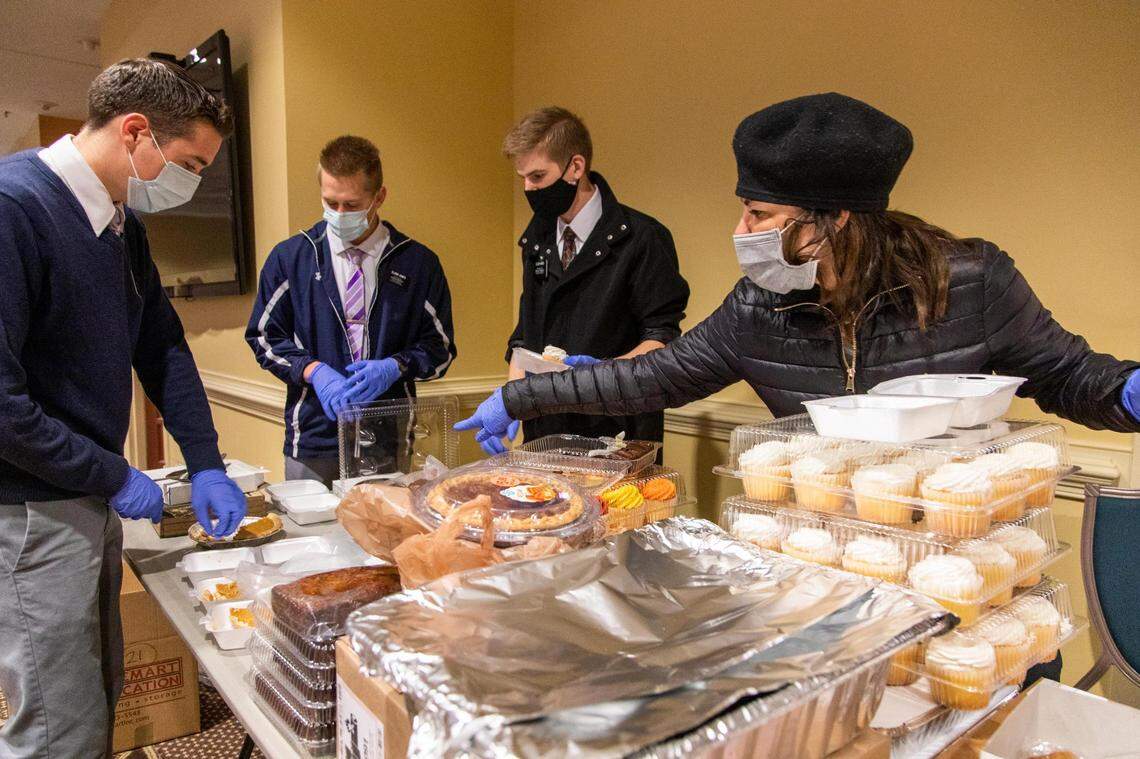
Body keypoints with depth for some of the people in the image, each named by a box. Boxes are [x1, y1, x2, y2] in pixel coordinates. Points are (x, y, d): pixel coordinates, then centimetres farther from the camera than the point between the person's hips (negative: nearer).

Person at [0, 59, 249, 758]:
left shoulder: (123, 223, 6)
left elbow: (162, 349, 11)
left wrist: (206, 466, 5)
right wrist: (114, 476, -15)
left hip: (93, 501, 8)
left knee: (102, 696, 21)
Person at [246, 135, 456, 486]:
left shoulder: (418, 263, 1)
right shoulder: (289, 257, 3)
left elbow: (441, 348, 5)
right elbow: (263, 337, 7)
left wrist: (395, 367, -14)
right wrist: (313, 370, -11)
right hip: (313, 442, 1)